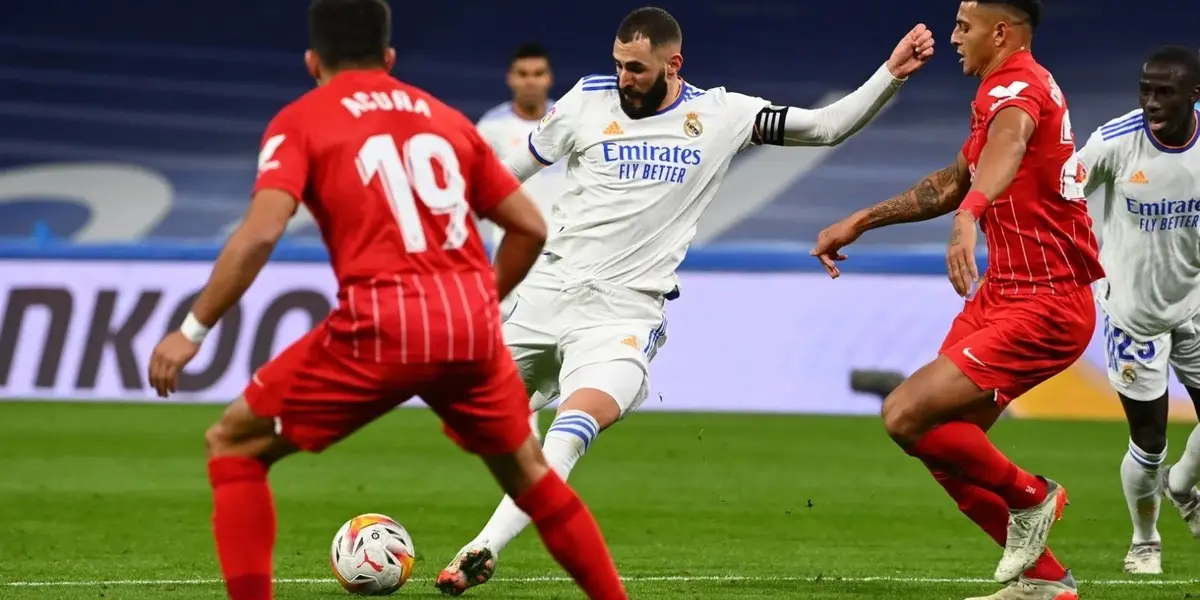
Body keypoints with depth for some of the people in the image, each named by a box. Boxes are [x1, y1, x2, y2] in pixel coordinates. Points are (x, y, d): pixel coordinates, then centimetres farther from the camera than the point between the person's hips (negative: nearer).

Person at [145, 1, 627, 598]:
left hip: (381, 326, -4)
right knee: (526, 470, 28)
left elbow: (261, 232, -9)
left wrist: (192, 330, -5)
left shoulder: (301, 121, 8)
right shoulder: (446, 119, 21)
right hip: (471, 325, 4)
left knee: (233, 445, 11)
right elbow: (530, 228, 19)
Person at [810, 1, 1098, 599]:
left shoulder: (1017, 88, -18)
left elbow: (1006, 146, -43)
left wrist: (970, 215, -63)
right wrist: (860, 222, 31)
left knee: (905, 416, -18)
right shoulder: (1000, 91, 15)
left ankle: (1031, 497, 3)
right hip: (1002, 291, 10)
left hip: (1042, 308, -10)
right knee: (945, 445, 10)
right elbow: (953, 183, 31)